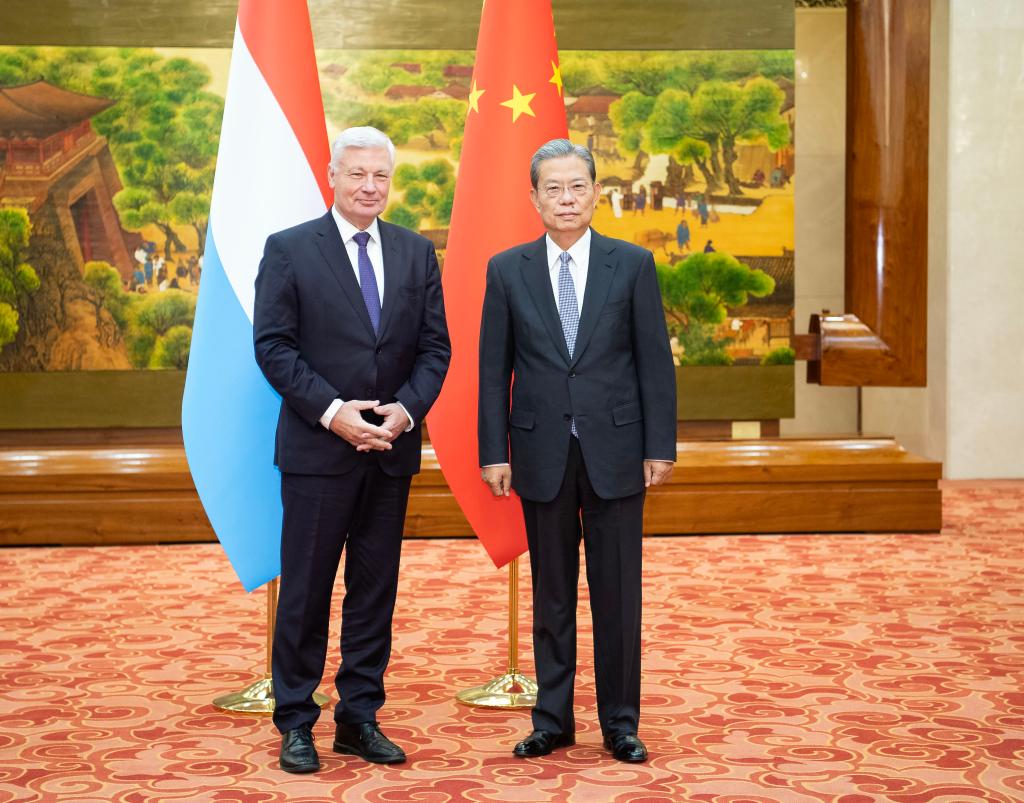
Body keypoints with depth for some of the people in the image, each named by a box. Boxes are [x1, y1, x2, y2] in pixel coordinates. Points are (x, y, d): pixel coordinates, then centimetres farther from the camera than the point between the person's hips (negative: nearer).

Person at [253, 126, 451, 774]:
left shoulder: (416, 253, 9)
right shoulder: (289, 250, -2)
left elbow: (435, 348, 7)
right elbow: (273, 346, -6)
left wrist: (406, 410, -9)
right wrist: (331, 411, -16)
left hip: (393, 449, 4)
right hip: (317, 448, -4)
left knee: (376, 590, 9)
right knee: (306, 591, 2)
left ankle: (361, 720, 19)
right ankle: (296, 724, 12)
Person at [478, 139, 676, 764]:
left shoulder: (633, 264, 1)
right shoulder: (507, 270, 3)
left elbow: (655, 361, 1)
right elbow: (494, 370, 4)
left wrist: (661, 447, -4)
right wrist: (494, 452, -1)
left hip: (615, 449, -1)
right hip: (542, 453, 1)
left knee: (618, 594, 4)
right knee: (551, 595, 9)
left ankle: (621, 723, 15)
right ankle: (553, 721, 19)